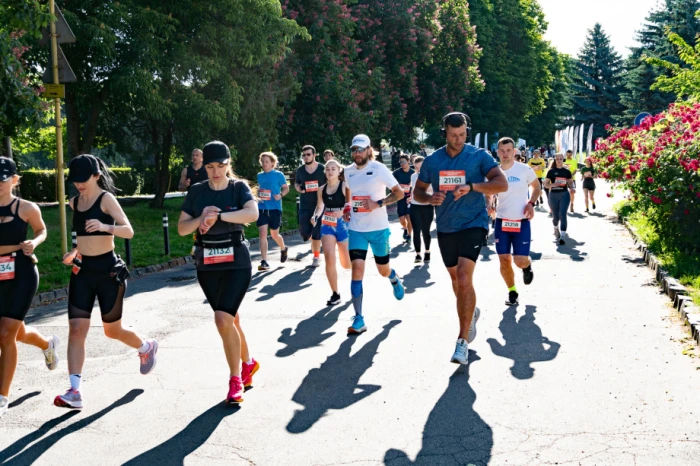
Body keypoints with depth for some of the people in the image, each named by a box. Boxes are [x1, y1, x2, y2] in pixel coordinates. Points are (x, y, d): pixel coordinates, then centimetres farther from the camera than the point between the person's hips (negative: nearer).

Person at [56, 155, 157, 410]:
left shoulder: (106, 199, -11)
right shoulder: (75, 202, 8)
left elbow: (128, 231, -23)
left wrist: (104, 227, -40)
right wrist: (76, 251, 11)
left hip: (108, 269, -5)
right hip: (82, 271, 5)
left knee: (112, 331, 9)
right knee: (76, 329, -8)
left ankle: (146, 347, 40)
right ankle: (74, 391, -8)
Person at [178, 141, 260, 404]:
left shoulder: (239, 187, -4)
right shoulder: (197, 192, 4)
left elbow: (252, 214, -23)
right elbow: (181, 229, 2)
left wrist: (218, 216, -27)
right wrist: (201, 218, -16)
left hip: (236, 264, -4)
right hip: (207, 266, 4)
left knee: (223, 319, -17)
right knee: (230, 320, 12)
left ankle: (235, 379, -2)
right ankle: (248, 363, 35)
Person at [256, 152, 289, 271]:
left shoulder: (278, 174, -4)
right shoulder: (260, 175, 9)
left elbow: (286, 188, 1)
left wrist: (280, 195, -18)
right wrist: (258, 195, 2)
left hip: (275, 208, -3)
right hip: (262, 208, 3)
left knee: (274, 234, 9)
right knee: (262, 234, -7)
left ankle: (283, 249, 41)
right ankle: (264, 261, -6)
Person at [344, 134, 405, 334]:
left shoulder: (379, 169, -11)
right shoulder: (348, 172, 4)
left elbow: (399, 192, -10)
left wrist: (379, 203, -22)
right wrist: (347, 210, 7)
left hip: (379, 228, -3)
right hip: (356, 229, 3)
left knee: (383, 269, 12)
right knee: (357, 269, -11)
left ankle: (395, 279, 52)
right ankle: (358, 319, -8)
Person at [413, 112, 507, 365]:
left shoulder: (479, 155, -6)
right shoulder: (432, 160, 3)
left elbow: (502, 183, -15)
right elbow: (417, 192, 11)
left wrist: (471, 186, -29)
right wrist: (430, 198, -12)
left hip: (472, 224, -4)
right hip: (445, 228, 4)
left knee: (464, 278, -19)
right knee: (456, 279, 17)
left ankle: (463, 341, -13)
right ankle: (471, 314, 47)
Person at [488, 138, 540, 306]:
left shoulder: (525, 170, -8)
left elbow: (536, 187, 9)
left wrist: (531, 203, -8)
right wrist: (489, 205, -8)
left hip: (521, 222, -2)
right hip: (501, 221, 3)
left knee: (520, 261, -8)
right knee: (504, 260, 2)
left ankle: (527, 266, 30)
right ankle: (512, 291, 22)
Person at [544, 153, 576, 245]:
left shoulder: (566, 171, 5)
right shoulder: (551, 171, 1)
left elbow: (570, 182, 16)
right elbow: (546, 184, 0)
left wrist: (572, 188, -5)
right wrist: (553, 184, -20)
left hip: (564, 194, 0)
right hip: (553, 195, 0)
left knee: (562, 214, -15)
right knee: (555, 216, 9)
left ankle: (563, 236, -18)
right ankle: (556, 229, 43)